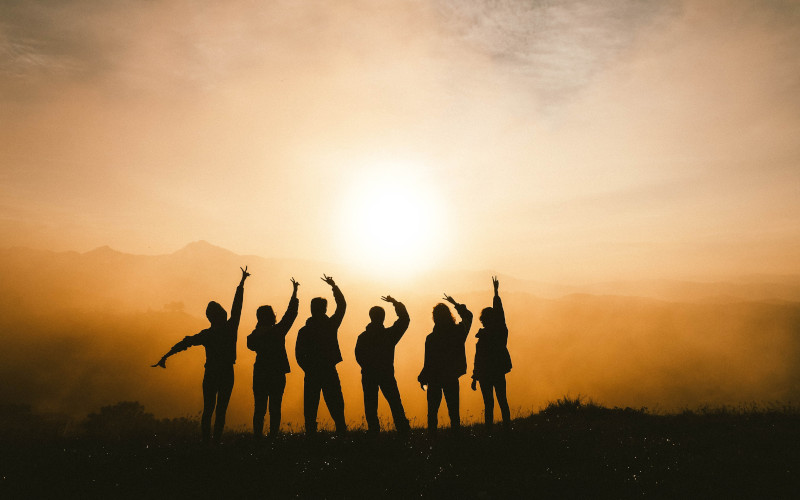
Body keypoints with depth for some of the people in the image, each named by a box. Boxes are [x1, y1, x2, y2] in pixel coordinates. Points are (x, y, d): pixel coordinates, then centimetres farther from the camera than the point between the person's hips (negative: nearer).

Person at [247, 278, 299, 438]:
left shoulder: (254, 335, -3)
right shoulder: (278, 330, -11)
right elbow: (291, 312, -3)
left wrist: (259, 327, 12)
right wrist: (294, 292, 6)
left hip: (259, 375, 3)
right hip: (277, 375, -3)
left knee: (259, 408, 10)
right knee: (275, 408, 5)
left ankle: (258, 436, 9)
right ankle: (273, 436, 3)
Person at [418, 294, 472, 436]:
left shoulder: (431, 338, -17)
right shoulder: (459, 331, -7)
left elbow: (429, 362, -13)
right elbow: (468, 315, 14)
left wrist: (422, 378, 1)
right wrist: (455, 304, 23)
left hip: (435, 378, -3)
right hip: (452, 378, 3)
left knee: (432, 411, 9)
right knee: (453, 410, 12)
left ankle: (432, 434, 8)